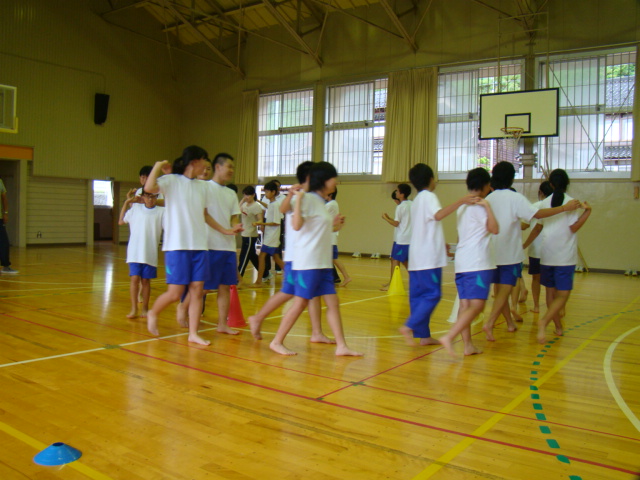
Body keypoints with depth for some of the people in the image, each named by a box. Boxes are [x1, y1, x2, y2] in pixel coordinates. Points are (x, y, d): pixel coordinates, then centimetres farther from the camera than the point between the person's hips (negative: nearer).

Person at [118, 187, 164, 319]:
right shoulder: (135, 209, 7)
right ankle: (134, 309, 3)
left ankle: (145, 308, 19)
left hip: (150, 253, -1)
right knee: (135, 278, -5)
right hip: (134, 252, 1)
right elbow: (121, 221, 18)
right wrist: (127, 202, 16)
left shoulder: (161, 211, 2)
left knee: (145, 280, 8)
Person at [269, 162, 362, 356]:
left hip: (323, 263, 9)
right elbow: (297, 225, -25)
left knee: (333, 303, 7)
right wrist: (298, 198, -27)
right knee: (300, 303, -2)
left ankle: (341, 346, 12)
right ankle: (277, 342, 11)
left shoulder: (321, 202, 16)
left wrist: (334, 225, 19)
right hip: (307, 262, -9)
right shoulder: (308, 199, -11)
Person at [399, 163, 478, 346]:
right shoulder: (429, 196, -7)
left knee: (418, 296, 7)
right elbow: (438, 215, -29)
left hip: (416, 258, 9)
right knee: (433, 295, -7)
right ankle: (409, 326, -15)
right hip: (429, 257, -9)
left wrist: (440, 244, 33)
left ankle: (423, 335, 11)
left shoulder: (417, 200, 20)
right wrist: (461, 201, -38)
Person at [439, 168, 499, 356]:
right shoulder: (479, 206, -8)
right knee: (477, 305, -11)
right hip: (477, 263, -9)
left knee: (465, 304, 6)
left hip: (461, 262, 9)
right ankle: (449, 337, -20)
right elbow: (494, 229, -17)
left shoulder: (462, 206, 17)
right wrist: (487, 206, -17)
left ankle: (468, 345, 7)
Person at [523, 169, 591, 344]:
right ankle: (544, 321, -24)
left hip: (546, 255, 4)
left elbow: (538, 227, 12)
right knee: (562, 295, -2)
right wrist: (587, 211, -11)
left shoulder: (545, 203, 6)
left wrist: (525, 244, 23)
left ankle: (558, 326, 24)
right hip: (565, 257, -4)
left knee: (551, 292, 16)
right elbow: (573, 227, -13)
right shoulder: (571, 202, -6)